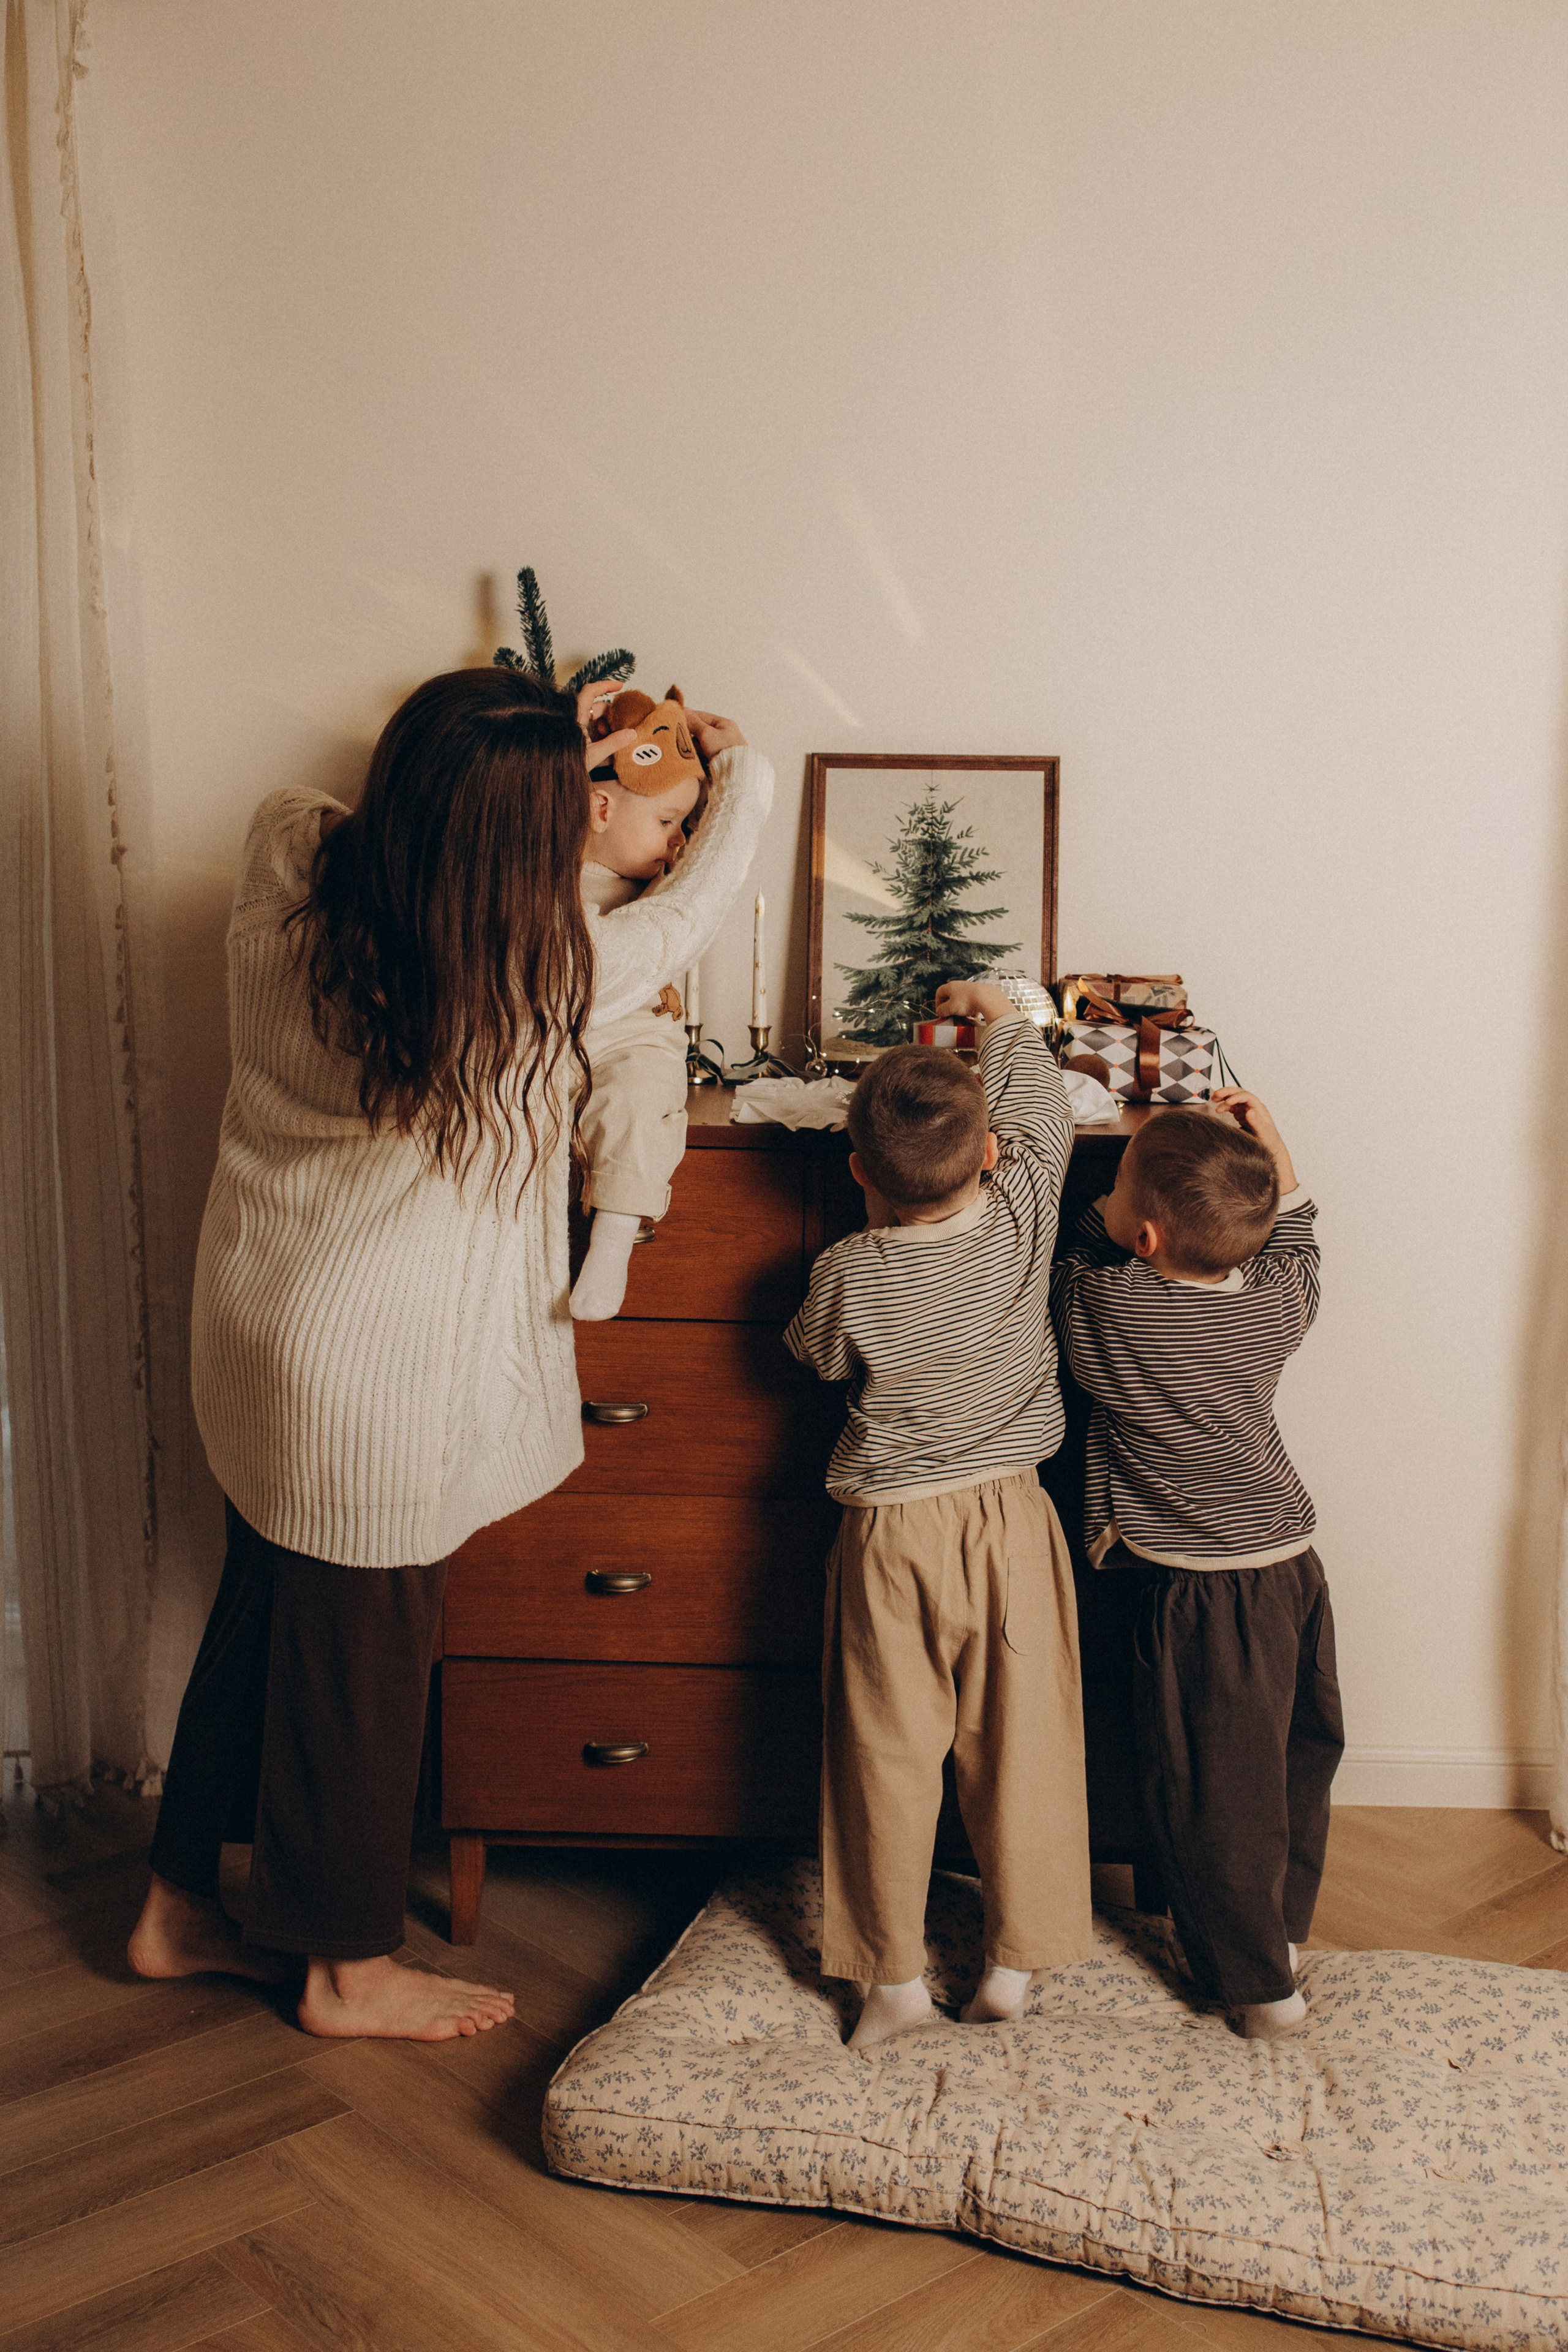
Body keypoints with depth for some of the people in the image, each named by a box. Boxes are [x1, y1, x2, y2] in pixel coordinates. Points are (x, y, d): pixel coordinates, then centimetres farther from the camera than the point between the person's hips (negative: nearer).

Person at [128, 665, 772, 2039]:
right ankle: (351, 1968, 31)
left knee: (264, 1613, 22)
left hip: (254, 1324, 7)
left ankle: (185, 1908, 40)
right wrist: (743, 773, 14)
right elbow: (687, 922, -5)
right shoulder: (533, 980, -24)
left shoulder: (290, 873, -10)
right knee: (363, 1652, 10)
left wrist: (549, 760, 14)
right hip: (376, 1372, -7)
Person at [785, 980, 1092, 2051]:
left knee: (890, 1752, 9)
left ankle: (894, 1973, 18)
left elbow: (816, 1354, 6)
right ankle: (1016, 1963, 21)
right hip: (1009, 1520, 2)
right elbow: (1043, 1106, 6)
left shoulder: (852, 1275, -15)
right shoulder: (1023, 1219, -11)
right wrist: (1001, 1013, 23)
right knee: (1020, 1741, 11)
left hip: (893, 1532, -1)